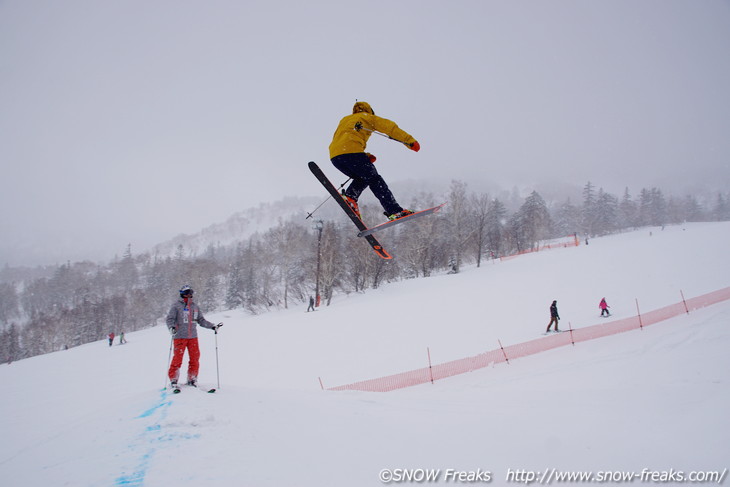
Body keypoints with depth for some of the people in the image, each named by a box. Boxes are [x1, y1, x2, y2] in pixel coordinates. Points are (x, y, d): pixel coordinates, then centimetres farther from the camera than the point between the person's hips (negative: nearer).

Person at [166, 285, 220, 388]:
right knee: (178, 358, -5)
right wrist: (172, 327, -24)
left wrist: (213, 326, 9)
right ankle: (173, 379, 6)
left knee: (195, 358, 2)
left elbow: (201, 320, 18)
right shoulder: (176, 305, 0)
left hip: (193, 337, 5)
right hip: (180, 336, -5)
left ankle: (192, 379, 13)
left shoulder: (194, 306, 14)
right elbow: (170, 319, -4)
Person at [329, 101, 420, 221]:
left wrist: (364, 156, 25)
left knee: (362, 178, 23)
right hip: (351, 151, -6)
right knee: (375, 180, -4)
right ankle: (395, 211, -12)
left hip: (334, 156, 6)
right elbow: (389, 127, 11)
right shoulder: (368, 117, 20)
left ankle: (349, 196, -3)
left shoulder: (344, 120, 36)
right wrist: (410, 141, 11)